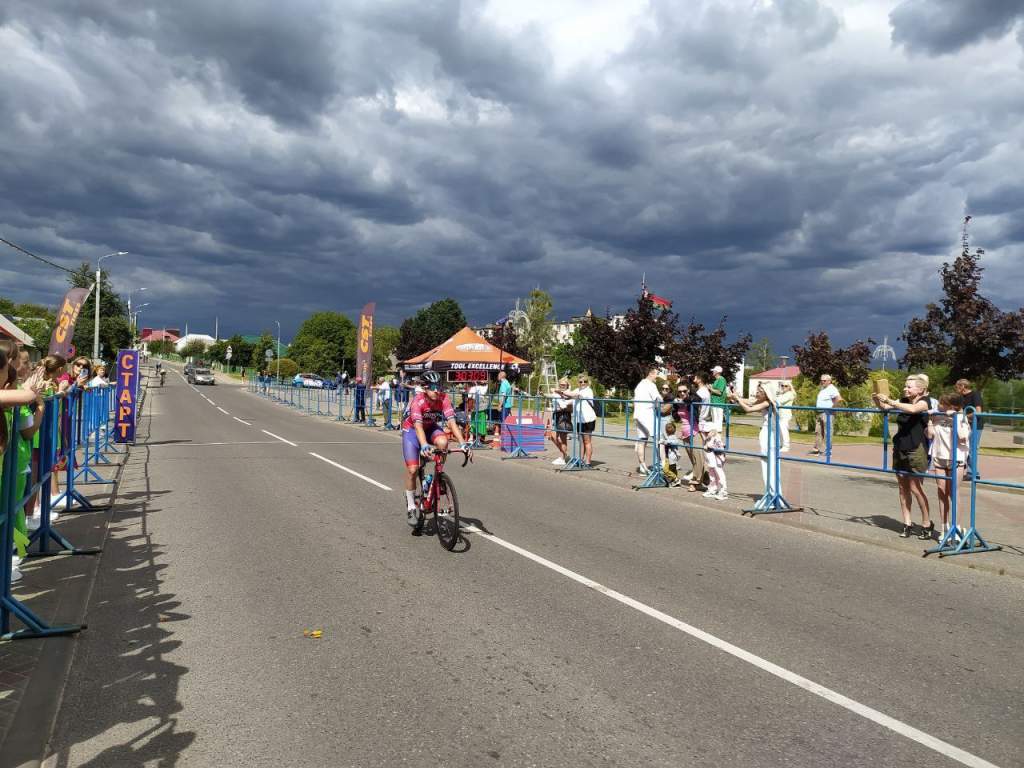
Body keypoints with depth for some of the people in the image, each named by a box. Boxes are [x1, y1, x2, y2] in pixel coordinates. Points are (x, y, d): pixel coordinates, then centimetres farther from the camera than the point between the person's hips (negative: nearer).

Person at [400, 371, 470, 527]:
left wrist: (463, 443, -43)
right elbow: (418, 425, -42)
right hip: (411, 430, -2)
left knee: (443, 442, -32)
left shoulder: (443, 399, -24)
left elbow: (452, 422, -31)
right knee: (412, 469, -12)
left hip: (431, 427, 3)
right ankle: (411, 507, 7)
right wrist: (424, 445, -58)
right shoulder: (418, 400, -32)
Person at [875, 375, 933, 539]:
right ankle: (907, 523, 14)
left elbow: (913, 409, -28)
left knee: (916, 487, -4)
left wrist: (890, 401, -34)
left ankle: (927, 524, 11)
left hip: (916, 450, -6)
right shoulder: (903, 401, 11)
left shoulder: (924, 402, -7)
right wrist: (878, 399, -18)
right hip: (899, 449, 6)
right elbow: (884, 407, 3)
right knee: (903, 487, 8)